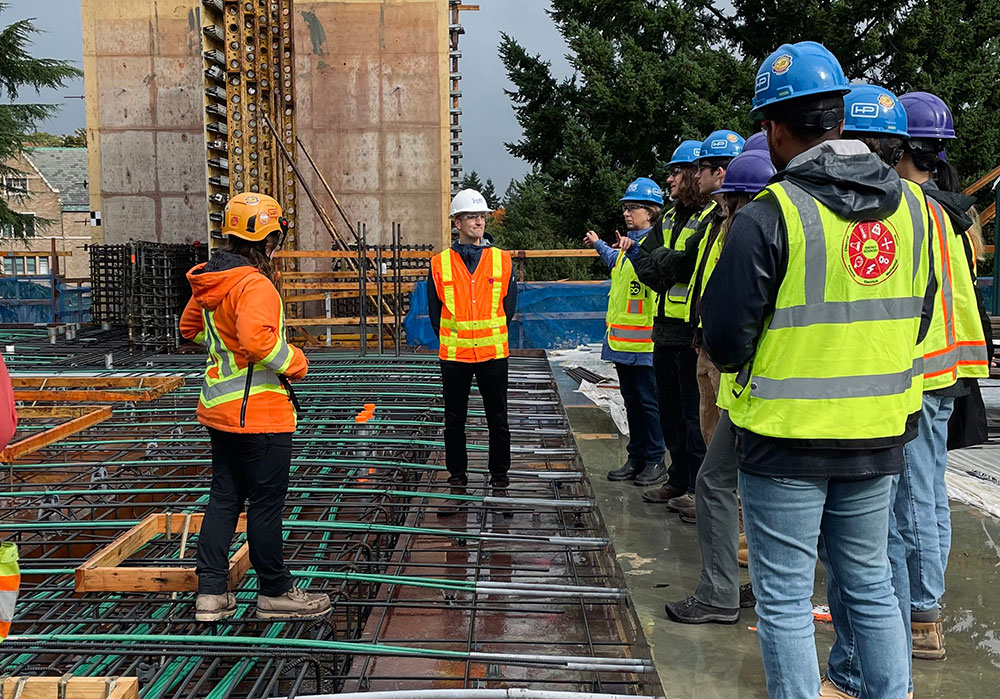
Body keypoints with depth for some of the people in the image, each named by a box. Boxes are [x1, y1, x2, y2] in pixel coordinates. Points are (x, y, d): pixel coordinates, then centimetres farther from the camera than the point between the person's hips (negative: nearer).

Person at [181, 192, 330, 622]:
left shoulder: (209, 281, 8)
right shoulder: (255, 285, -20)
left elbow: (190, 327, 22)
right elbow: (257, 339, -33)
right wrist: (294, 362, -18)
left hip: (219, 408, 9)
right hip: (259, 413, -9)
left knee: (224, 497, 15)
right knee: (266, 503, 3)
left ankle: (211, 592, 21)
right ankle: (275, 593, 16)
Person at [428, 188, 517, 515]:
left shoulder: (501, 260, 2)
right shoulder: (440, 263, 0)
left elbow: (508, 305, 9)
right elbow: (435, 310, 7)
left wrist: (491, 336, 10)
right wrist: (451, 341, 8)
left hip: (493, 354, 0)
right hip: (453, 355, 0)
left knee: (498, 421, 7)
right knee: (454, 422, 9)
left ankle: (499, 481, 20)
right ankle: (457, 482, 21)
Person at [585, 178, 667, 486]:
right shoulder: (627, 241, 17)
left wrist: (633, 250, -47)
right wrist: (598, 244, 54)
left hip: (644, 340, -9)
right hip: (620, 339, 9)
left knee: (649, 401, -2)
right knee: (631, 400, 13)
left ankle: (656, 461, 7)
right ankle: (636, 458, 21)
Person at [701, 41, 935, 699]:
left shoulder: (768, 216, -17)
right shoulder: (910, 204, 2)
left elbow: (726, 341, -15)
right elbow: (919, 318, 12)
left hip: (786, 437, -6)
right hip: (880, 432, 6)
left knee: (785, 596, 7)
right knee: (870, 581, 21)